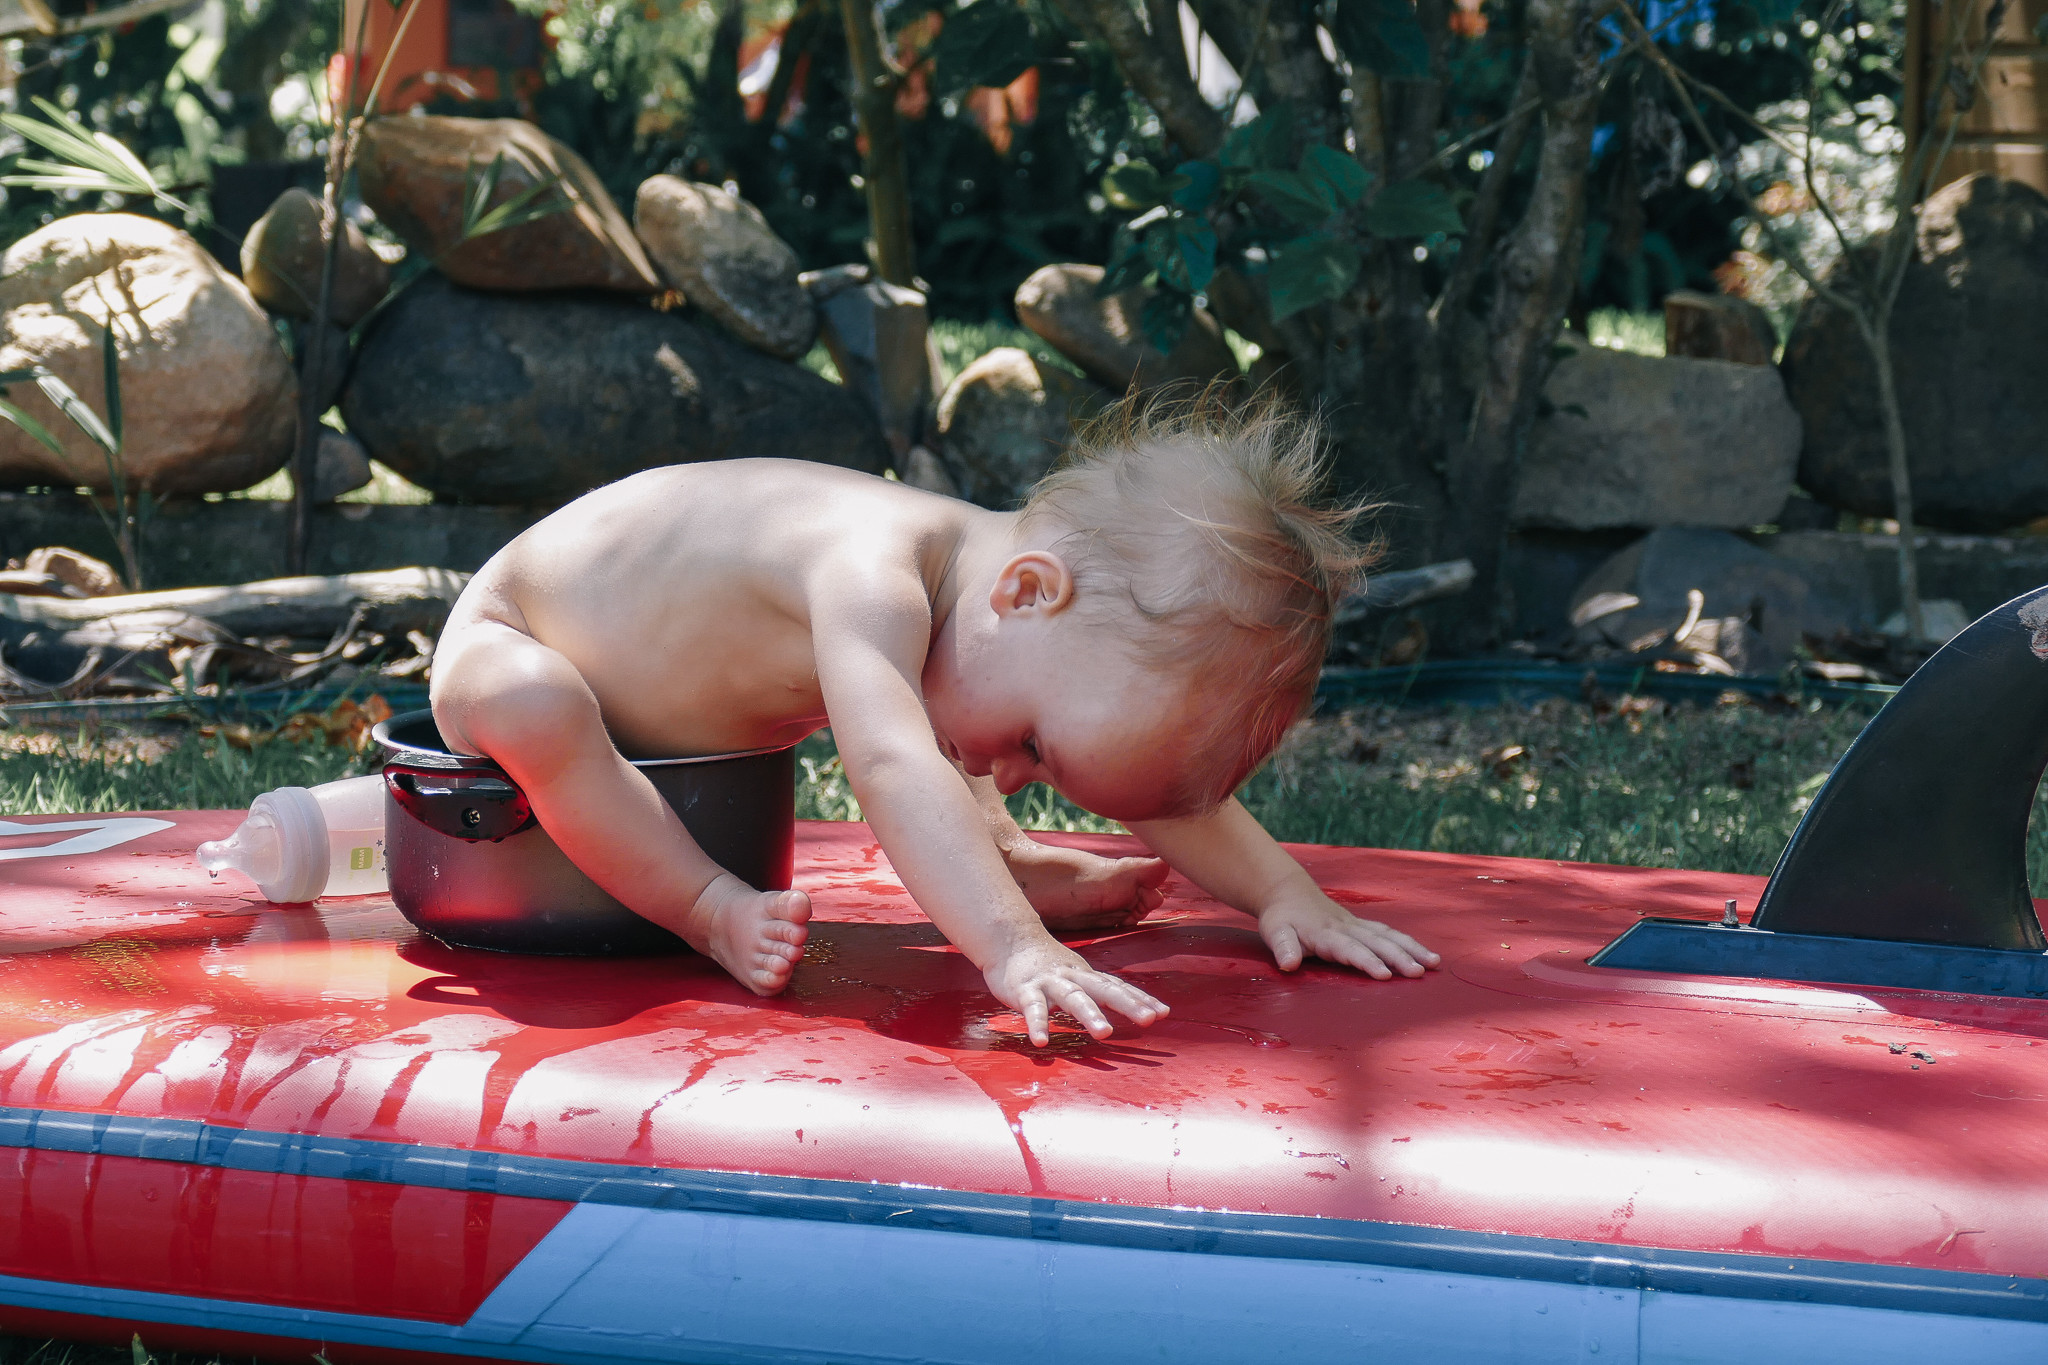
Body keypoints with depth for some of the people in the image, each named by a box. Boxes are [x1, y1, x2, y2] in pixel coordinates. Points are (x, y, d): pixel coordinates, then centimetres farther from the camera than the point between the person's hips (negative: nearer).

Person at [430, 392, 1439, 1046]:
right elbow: (895, 768, -57)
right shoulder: (874, 573, -43)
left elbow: (1174, 786, -5)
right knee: (532, 710, -42)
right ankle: (706, 901, -26)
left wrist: (1289, 896, -17)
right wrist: (1016, 950, -66)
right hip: (507, 636, -8)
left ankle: (1003, 864, 20)